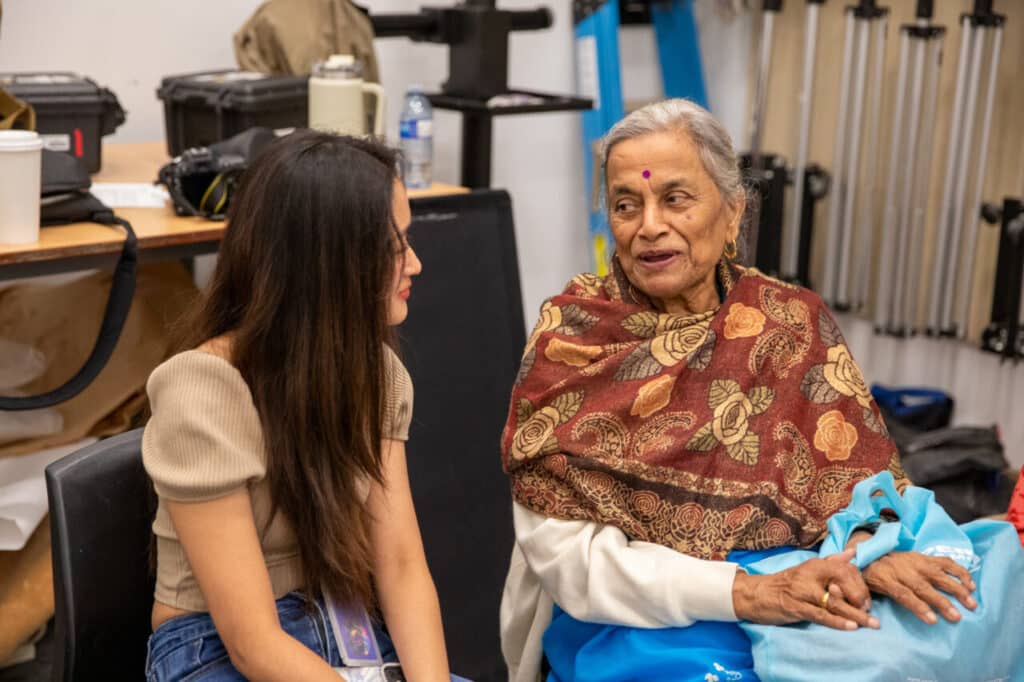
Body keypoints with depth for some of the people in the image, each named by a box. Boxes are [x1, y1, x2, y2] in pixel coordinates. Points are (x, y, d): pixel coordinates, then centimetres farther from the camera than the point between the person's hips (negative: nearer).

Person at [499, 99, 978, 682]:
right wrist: (744, 591, -23)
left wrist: (869, 550, -21)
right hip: (630, 621, -5)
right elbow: (565, 551, -12)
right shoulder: (569, 336, -5)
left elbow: (854, 469, 2)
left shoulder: (795, 324, 3)